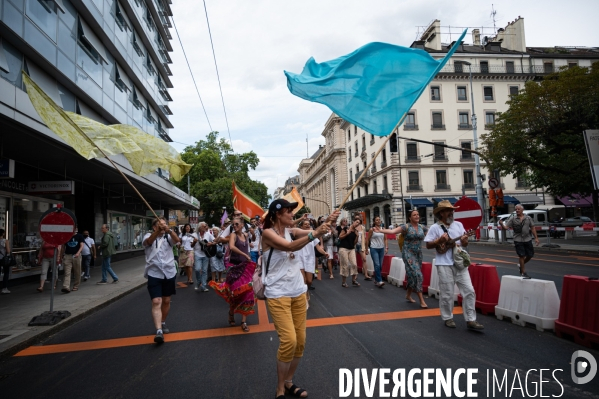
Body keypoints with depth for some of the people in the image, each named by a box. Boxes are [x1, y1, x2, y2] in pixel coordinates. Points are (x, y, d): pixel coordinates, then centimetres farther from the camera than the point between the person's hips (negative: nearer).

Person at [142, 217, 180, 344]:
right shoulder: (149, 236, 2)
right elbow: (148, 241, -24)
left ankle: (163, 323, 35)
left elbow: (177, 240, -19)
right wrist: (157, 231, -43)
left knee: (166, 301, 14)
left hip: (169, 273, 3)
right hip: (154, 274, -2)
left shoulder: (168, 237, 4)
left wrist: (169, 230, -39)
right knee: (156, 302, -13)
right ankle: (159, 331, -18)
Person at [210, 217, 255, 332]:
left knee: (246, 292, 0)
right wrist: (245, 254, -28)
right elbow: (231, 247, -30)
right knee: (235, 292, 5)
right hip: (235, 266, -4)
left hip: (245, 267, 4)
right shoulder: (233, 235, -10)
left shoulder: (246, 235, 6)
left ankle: (244, 321, 6)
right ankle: (231, 312, 35)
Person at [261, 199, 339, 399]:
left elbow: (313, 233, -7)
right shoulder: (268, 233, -14)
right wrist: (314, 234, -41)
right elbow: (290, 246, -29)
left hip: (298, 292, 7)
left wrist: (328, 222, -26)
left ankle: (289, 382, 29)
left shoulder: (291, 231, 6)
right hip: (278, 294, -7)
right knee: (288, 340, -12)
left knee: (300, 341, 10)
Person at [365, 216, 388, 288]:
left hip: (381, 249, 4)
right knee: (377, 265, -12)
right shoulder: (371, 229, -4)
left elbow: (385, 239, 9)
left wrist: (386, 247, 0)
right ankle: (379, 281, -12)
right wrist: (366, 249, 2)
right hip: (374, 249, -4)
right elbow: (367, 240, 1)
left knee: (380, 266, 8)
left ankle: (376, 280, 23)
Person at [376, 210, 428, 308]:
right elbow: (393, 231, -20)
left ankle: (408, 295, 31)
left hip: (418, 254, 6)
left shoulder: (422, 227, 6)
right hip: (408, 253, -6)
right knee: (416, 274, -11)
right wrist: (381, 230, -32)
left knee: (412, 275, 12)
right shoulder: (406, 227, -10)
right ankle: (421, 300, -6)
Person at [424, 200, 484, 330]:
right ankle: (448, 318, 21)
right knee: (447, 293, 4)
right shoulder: (435, 228, -4)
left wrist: (464, 240, -10)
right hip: (444, 264, -4)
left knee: (469, 291, 2)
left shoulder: (459, 225, 9)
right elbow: (428, 245, -4)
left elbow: (465, 244, 12)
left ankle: (470, 320, 12)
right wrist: (440, 240, -18)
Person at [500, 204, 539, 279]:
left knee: (530, 255, 8)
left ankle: (522, 265, 36)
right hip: (518, 240, -3)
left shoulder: (528, 218, 6)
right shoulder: (513, 219, 0)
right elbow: (506, 227, -6)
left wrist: (536, 238, 3)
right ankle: (523, 273, 9)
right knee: (521, 256, -1)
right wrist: (502, 224, -27)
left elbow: (532, 228, 7)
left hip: (528, 239, 3)